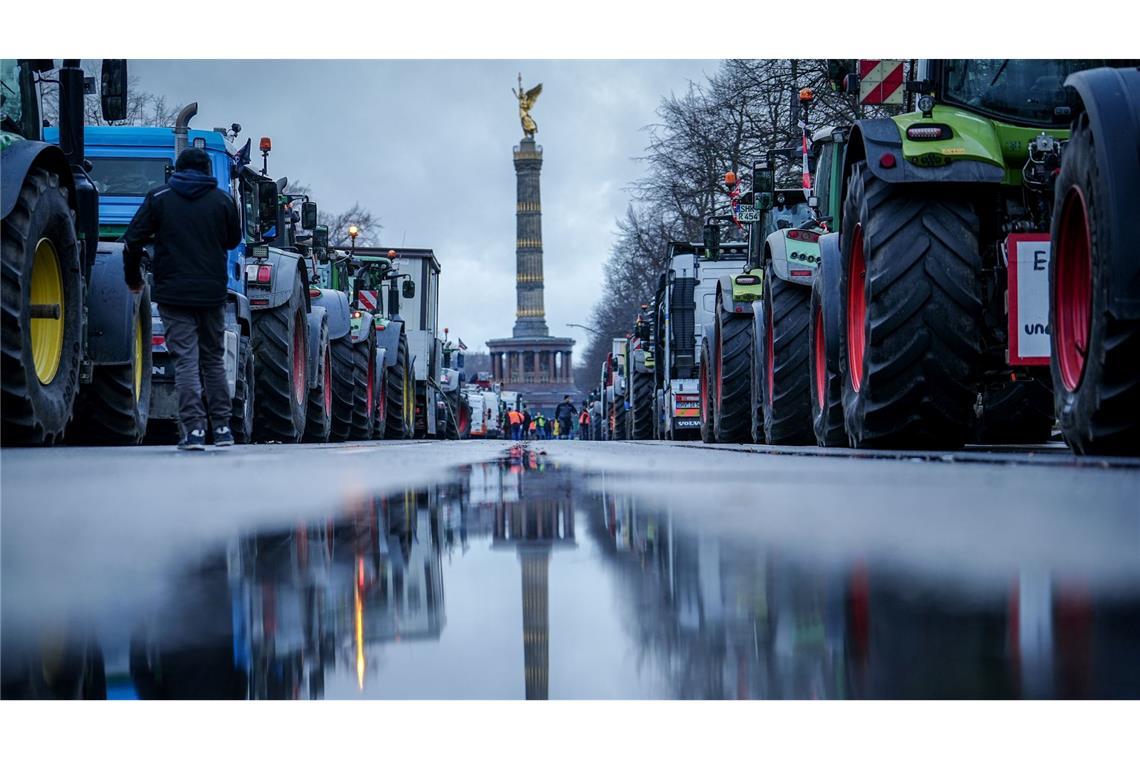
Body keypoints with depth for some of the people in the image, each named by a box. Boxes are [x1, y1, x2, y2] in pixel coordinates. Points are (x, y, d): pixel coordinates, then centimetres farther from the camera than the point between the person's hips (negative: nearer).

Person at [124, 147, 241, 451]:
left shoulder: (158, 198, 1)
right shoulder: (222, 200, 3)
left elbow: (133, 241, -1)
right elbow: (234, 240, 16)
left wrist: (133, 279, 12)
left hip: (173, 293, -2)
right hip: (212, 293, 2)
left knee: (185, 360, -3)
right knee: (213, 359, 15)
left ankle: (194, 428, -12)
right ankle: (222, 427, 15)